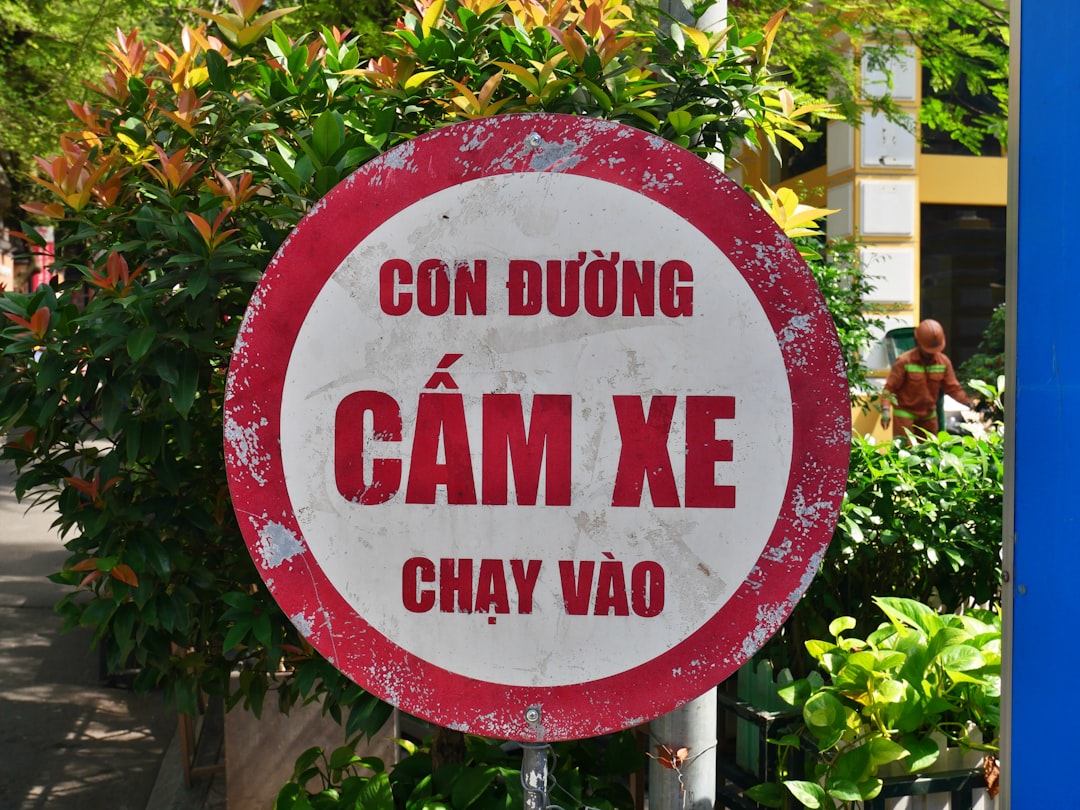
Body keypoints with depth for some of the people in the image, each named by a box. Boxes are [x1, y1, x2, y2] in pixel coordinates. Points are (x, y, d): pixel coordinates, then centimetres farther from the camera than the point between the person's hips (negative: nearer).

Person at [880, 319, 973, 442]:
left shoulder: (944, 362, -3)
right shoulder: (904, 361, -15)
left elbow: (953, 387, 2)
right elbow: (890, 387, -14)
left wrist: (968, 401, -13)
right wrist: (885, 409, -26)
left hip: (929, 415, 5)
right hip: (905, 414, -5)